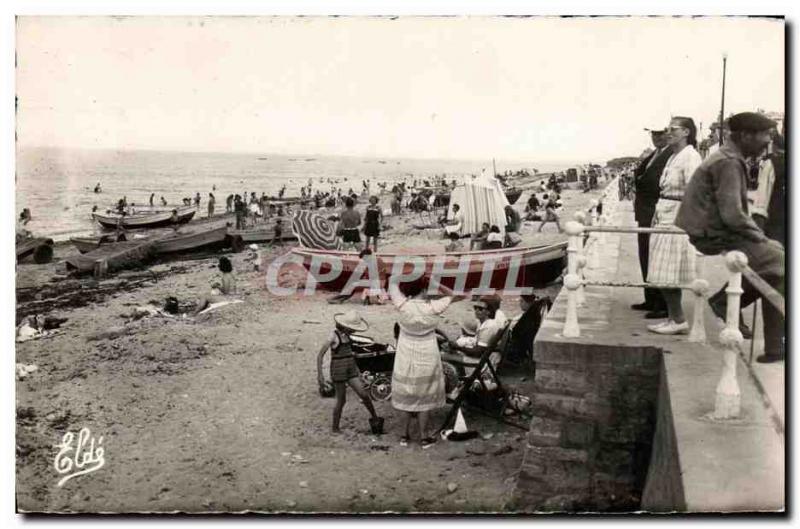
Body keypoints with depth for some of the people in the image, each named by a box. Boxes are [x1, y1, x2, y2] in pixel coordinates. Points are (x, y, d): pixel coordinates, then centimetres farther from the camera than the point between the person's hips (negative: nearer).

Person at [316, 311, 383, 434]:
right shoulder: (333, 336, -16)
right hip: (338, 372, -6)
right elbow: (320, 355, -14)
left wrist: (356, 369, 23)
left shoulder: (346, 335, 7)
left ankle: (375, 418, 18)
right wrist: (319, 375, -17)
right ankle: (334, 428, 17)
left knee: (364, 395, 1)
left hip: (350, 371, 6)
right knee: (341, 400, 2)